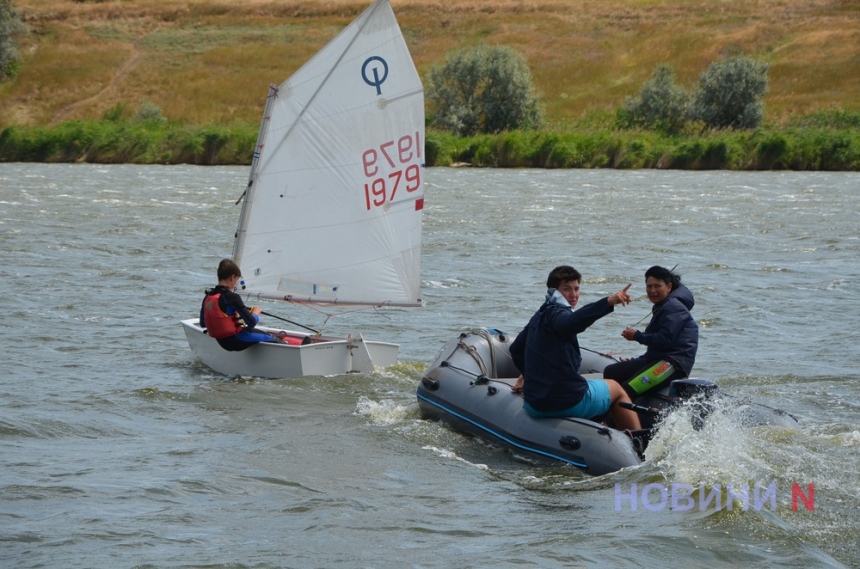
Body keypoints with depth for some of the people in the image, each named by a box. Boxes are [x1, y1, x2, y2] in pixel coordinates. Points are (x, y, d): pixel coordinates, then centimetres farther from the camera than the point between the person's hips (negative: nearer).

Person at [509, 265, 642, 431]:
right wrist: (609, 302, -54)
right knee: (615, 388, 20)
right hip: (568, 402, -8)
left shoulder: (539, 316, 13)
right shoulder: (556, 314, -15)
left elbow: (515, 349, 27)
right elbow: (571, 323, -42)